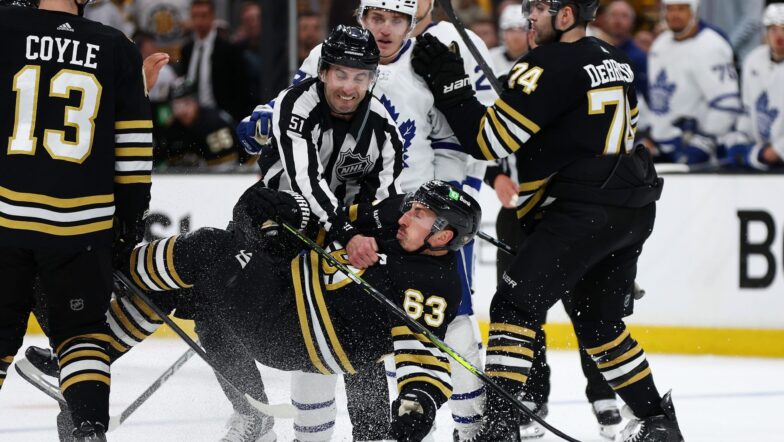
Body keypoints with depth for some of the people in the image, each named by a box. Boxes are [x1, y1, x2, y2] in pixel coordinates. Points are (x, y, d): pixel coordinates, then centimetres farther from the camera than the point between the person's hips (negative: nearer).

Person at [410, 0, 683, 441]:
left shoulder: (551, 67, -13)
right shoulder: (614, 59, 15)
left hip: (583, 211, -9)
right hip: (634, 211, 9)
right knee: (599, 322, 21)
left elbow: (491, 139, -14)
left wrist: (448, 83, -9)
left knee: (516, 305, -8)